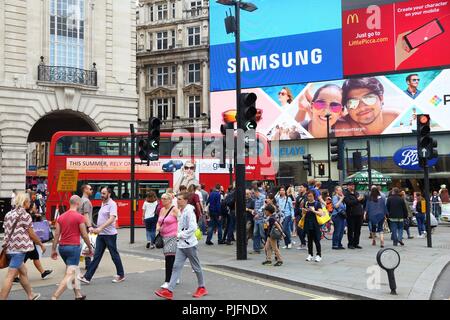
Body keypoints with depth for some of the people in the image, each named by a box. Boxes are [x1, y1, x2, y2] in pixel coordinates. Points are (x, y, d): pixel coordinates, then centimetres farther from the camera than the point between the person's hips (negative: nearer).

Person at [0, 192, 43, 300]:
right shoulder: (25, 215, -10)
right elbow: (31, 234, -7)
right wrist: (41, 244, 6)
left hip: (10, 248, 8)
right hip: (19, 248, -8)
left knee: (23, 271, 20)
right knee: (10, 276, -8)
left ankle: (31, 295, 32)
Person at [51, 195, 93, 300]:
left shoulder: (61, 217, 8)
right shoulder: (79, 217, -10)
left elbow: (56, 234, 6)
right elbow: (84, 235, -7)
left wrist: (53, 250, 10)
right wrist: (90, 248, 5)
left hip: (62, 247, 7)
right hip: (73, 247, -7)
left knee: (74, 271, 22)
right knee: (70, 275, -6)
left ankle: (78, 295, 29)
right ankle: (54, 297, -17)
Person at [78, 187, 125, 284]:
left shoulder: (112, 204, -14)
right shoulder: (103, 203, 13)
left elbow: (112, 219, -26)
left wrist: (100, 228, -34)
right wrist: (98, 229, 18)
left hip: (110, 234, -8)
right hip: (101, 234, 8)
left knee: (114, 255, 5)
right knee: (96, 256, 5)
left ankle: (121, 275, 20)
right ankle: (87, 277, 3)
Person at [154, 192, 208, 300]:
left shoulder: (189, 211, -15)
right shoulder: (182, 211, 11)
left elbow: (192, 228, -22)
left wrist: (180, 235, -16)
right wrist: (179, 235, 5)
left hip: (189, 244, -8)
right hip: (181, 244, 8)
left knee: (196, 267, 7)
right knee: (176, 266, 0)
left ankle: (202, 288, 23)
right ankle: (169, 291, -4)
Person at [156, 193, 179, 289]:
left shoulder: (174, 209, -9)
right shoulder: (162, 210, 13)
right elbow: (159, 222, 22)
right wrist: (158, 227, 1)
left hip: (172, 237, -8)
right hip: (164, 237, 8)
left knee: (169, 258, -10)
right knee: (168, 258, 13)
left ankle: (168, 281, -8)